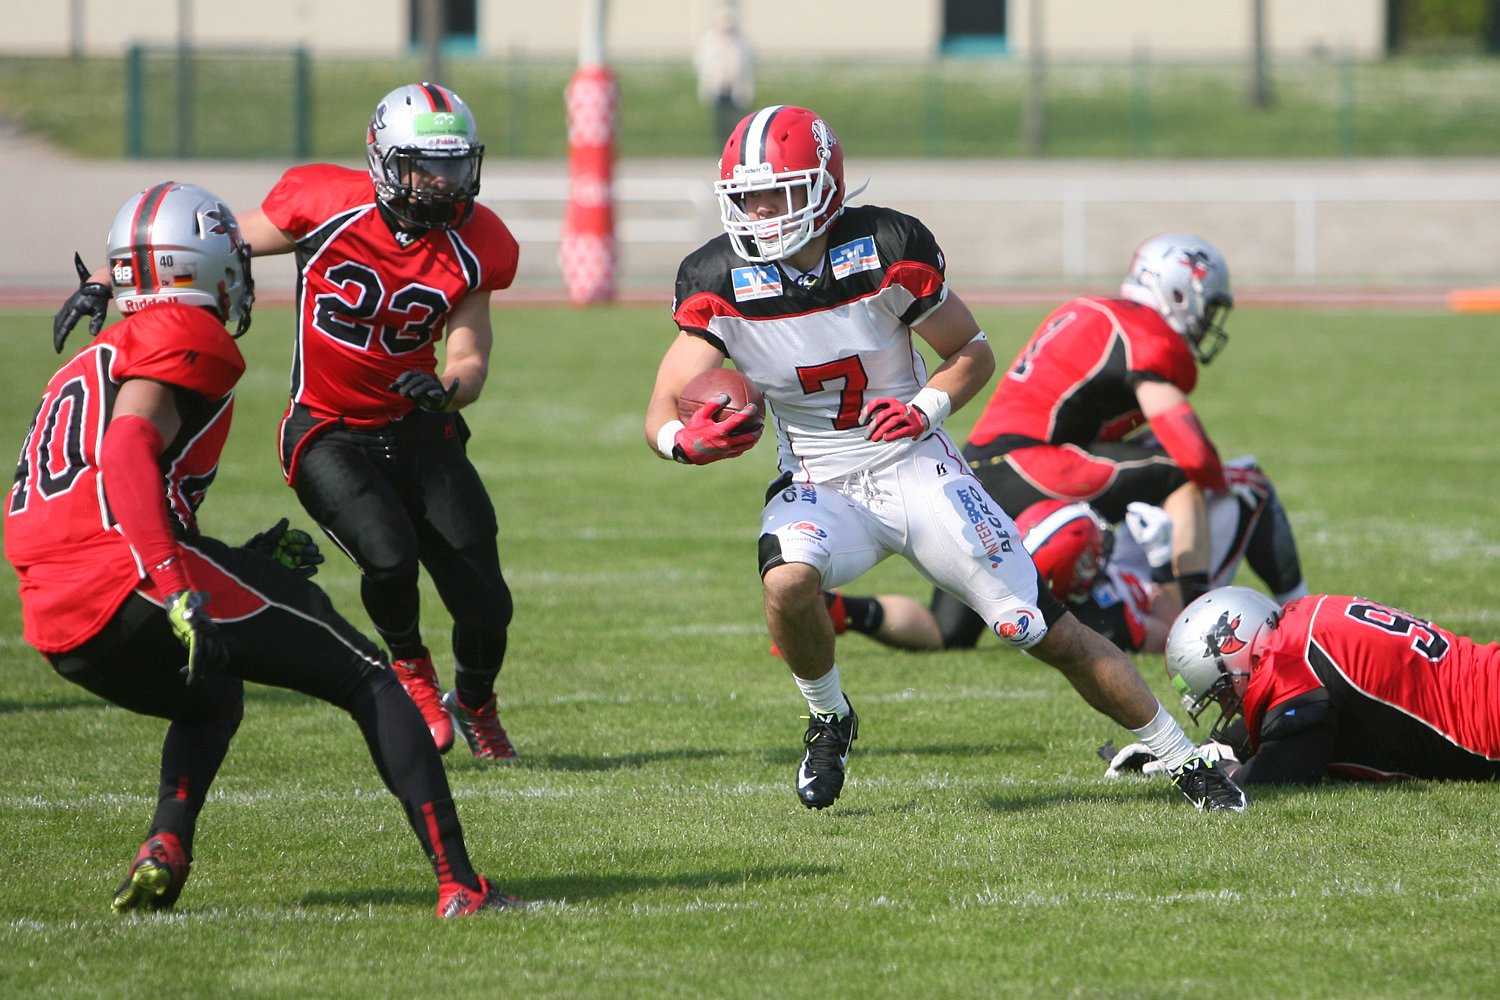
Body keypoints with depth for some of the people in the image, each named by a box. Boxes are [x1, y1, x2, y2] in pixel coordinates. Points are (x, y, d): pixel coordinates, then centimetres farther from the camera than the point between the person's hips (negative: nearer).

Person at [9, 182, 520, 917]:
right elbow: (129, 448, -16)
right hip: (132, 582, -8)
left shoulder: (84, 369, 28)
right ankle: (459, 884, -5)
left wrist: (247, 564, 29)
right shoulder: (185, 337, 2)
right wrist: (178, 589, -26)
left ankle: (164, 850, 9)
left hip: (60, 635, 8)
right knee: (368, 682, 6)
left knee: (210, 700, 36)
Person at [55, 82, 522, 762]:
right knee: (389, 557, -28)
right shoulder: (328, 207, -17)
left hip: (417, 429, 3)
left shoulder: (472, 248, -7)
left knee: (485, 603, -5)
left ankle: (475, 707, 31)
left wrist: (445, 389, -26)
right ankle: (408, 666, 8)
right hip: (328, 436, -3)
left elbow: (469, 362, -1)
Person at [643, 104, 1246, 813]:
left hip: (914, 467, -1)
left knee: (1046, 631, -5)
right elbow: (663, 410, -14)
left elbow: (973, 353, 0)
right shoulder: (721, 281, -11)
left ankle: (1185, 760, 10)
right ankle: (828, 720, -2)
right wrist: (685, 438, -38)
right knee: (788, 583, -32)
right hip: (817, 484, 1)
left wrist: (927, 407, -20)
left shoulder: (886, 249, -15)